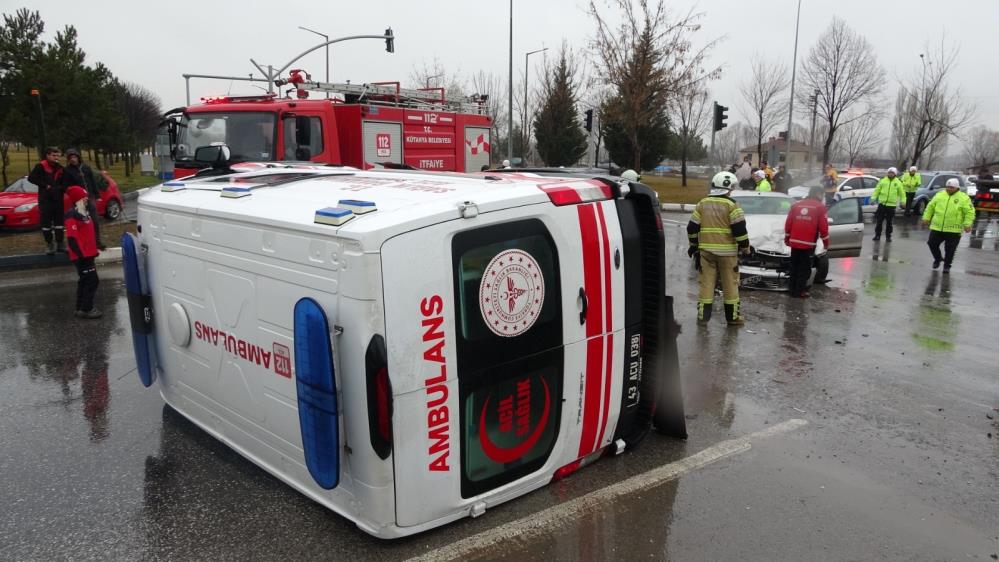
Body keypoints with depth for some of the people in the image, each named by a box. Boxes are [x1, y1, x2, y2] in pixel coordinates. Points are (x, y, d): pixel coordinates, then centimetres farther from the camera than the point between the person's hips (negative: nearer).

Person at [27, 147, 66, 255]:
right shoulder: (41, 166, -6)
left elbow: (63, 182, 19)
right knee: (46, 222, 0)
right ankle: (49, 244, 7)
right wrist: (45, 185, -15)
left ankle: (60, 243, 16)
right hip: (45, 199, -5)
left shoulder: (60, 168, 10)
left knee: (59, 222, 8)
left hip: (58, 199, 5)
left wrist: (60, 187, -2)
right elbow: (31, 178, -12)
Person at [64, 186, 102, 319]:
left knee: (85, 281, 16)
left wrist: (95, 248, 22)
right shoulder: (72, 216, -18)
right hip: (82, 255, -10)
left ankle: (81, 308, 25)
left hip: (88, 253, 10)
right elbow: (72, 238, -22)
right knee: (92, 280, -9)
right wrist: (81, 254, -24)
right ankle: (86, 309, -3)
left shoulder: (85, 212, 13)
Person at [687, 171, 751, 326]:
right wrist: (745, 247, 0)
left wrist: (694, 245, 19)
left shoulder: (702, 204, 6)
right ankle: (732, 316, 12)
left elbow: (692, 227, 7)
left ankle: (702, 315, 8)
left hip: (705, 250, 3)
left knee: (706, 283, 8)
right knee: (730, 284, 7)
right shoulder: (731, 205, -7)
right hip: (727, 251, -3)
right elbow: (740, 229, -12)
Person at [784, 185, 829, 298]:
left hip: (794, 242, 5)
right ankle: (800, 291, 2)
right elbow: (823, 226, -5)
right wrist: (826, 242, 6)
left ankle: (793, 290, 17)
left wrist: (787, 238, 19)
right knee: (805, 268, 2)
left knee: (794, 267, 12)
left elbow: (788, 223, 10)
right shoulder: (820, 206, -2)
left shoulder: (796, 204, 12)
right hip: (808, 243, -5)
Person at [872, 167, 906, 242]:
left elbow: (902, 193, 8)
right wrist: (873, 198, -3)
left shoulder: (898, 182, 5)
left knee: (889, 222, 6)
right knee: (879, 221, 1)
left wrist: (903, 201, -2)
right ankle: (877, 235, 11)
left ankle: (888, 236, 16)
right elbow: (877, 190, 6)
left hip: (892, 205, 0)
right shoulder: (883, 181, 5)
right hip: (882, 204, 0)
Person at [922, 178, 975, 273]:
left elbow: (969, 212, -7)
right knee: (932, 244, 5)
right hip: (937, 228, 3)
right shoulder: (939, 194, 7)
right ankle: (938, 259, 31)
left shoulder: (964, 198, -3)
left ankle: (947, 266, 20)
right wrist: (926, 218, 9)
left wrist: (967, 224, -16)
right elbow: (930, 207, 14)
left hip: (953, 230, -3)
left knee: (950, 249, 3)